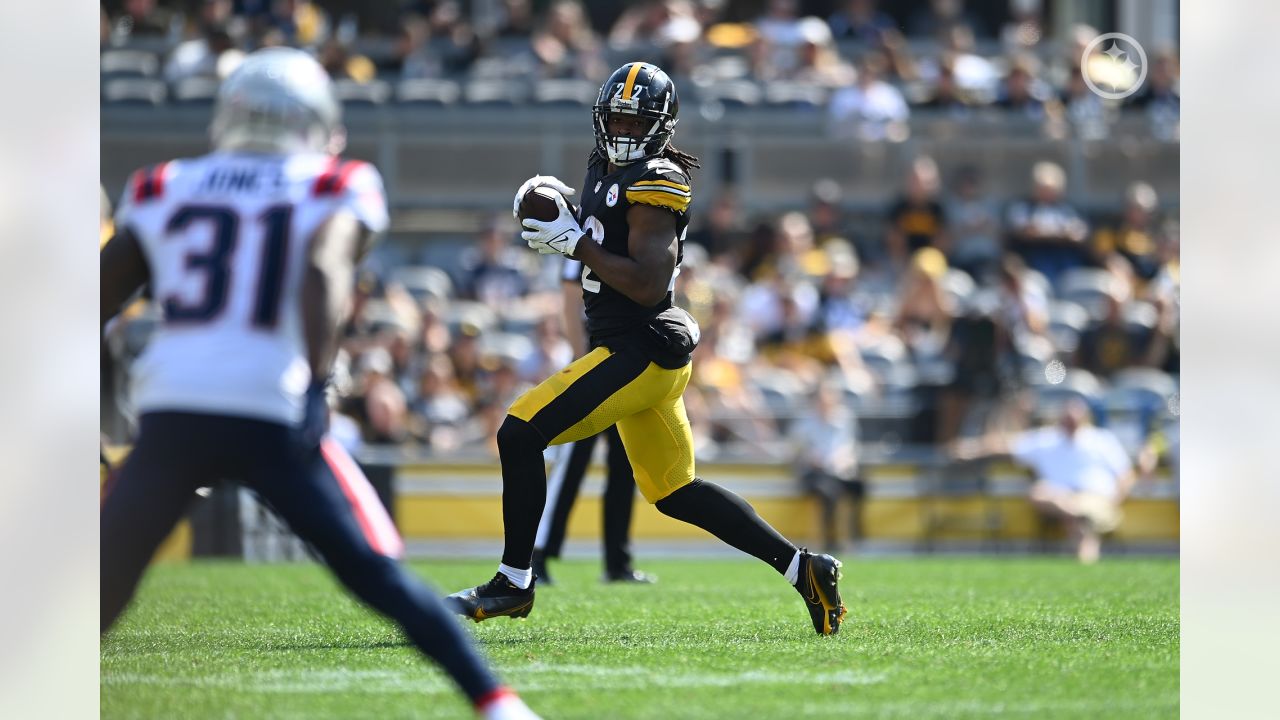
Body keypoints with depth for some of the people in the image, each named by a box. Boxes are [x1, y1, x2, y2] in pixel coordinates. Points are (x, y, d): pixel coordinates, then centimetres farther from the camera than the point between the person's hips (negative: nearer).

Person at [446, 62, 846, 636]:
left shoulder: (656, 183, -14)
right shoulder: (605, 170, 14)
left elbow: (648, 285, -22)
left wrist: (575, 242, -21)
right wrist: (562, 215, 10)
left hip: (642, 350, -10)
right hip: (631, 351, 10)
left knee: (520, 433, -13)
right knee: (675, 493, 15)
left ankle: (513, 583, -6)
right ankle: (804, 569, 17)